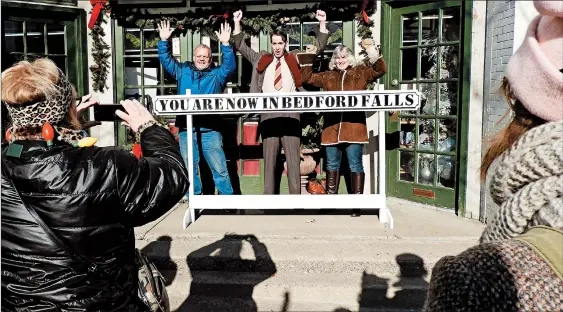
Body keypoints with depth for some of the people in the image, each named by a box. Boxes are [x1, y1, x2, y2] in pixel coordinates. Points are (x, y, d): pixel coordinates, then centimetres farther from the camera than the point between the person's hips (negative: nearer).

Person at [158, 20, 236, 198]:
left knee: (219, 169, 0)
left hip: (210, 129, -3)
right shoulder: (183, 71, 15)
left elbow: (230, 66, -8)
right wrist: (164, 41, 1)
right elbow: (166, 60, 14)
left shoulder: (217, 74, 7)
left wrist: (226, 45, -19)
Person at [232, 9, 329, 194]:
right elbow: (240, 46, 23)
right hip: (268, 116, 1)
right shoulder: (261, 60, 19)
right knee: (269, 160, 4)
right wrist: (237, 23, 15)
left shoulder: (295, 59, 16)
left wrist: (322, 23, 8)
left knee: (293, 160, -2)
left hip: (290, 115, -1)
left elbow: (319, 47, 16)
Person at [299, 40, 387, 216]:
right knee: (332, 165, 11)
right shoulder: (328, 77, 18)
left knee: (355, 165, 0)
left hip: (354, 127, -3)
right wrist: (307, 59, 13)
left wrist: (372, 50, -7)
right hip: (332, 128, 3)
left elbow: (380, 70, 1)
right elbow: (307, 78, 19)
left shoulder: (361, 73, 11)